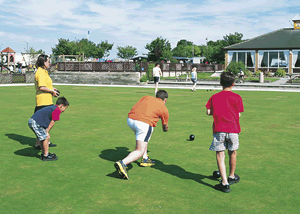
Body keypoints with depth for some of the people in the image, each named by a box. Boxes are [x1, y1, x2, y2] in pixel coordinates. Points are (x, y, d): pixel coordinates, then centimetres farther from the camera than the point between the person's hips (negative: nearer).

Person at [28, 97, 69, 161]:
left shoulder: (51, 107, 21)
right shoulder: (57, 110, -9)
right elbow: (52, 122, -8)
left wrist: (46, 132, 14)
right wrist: (47, 131, 0)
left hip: (31, 121, 10)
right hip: (35, 123, -10)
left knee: (43, 138, 19)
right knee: (46, 137, -4)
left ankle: (43, 153, 30)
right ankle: (46, 156, 3)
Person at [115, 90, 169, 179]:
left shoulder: (147, 97, 27)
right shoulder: (164, 108, 20)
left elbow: (134, 108, 22)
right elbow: (165, 128, 32)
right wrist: (165, 129, 56)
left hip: (130, 119, 6)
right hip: (144, 123, -6)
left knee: (143, 139, 33)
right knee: (140, 151, -6)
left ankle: (145, 159, 33)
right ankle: (123, 163, -29)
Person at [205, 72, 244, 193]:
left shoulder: (214, 97, 5)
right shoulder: (237, 98, 1)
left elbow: (208, 112, 2)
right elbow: (239, 115, 2)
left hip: (219, 129, 0)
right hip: (233, 129, 1)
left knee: (220, 155, 1)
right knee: (232, 153, 19)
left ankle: (225, 183, -7)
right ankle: (232, 177, 38)